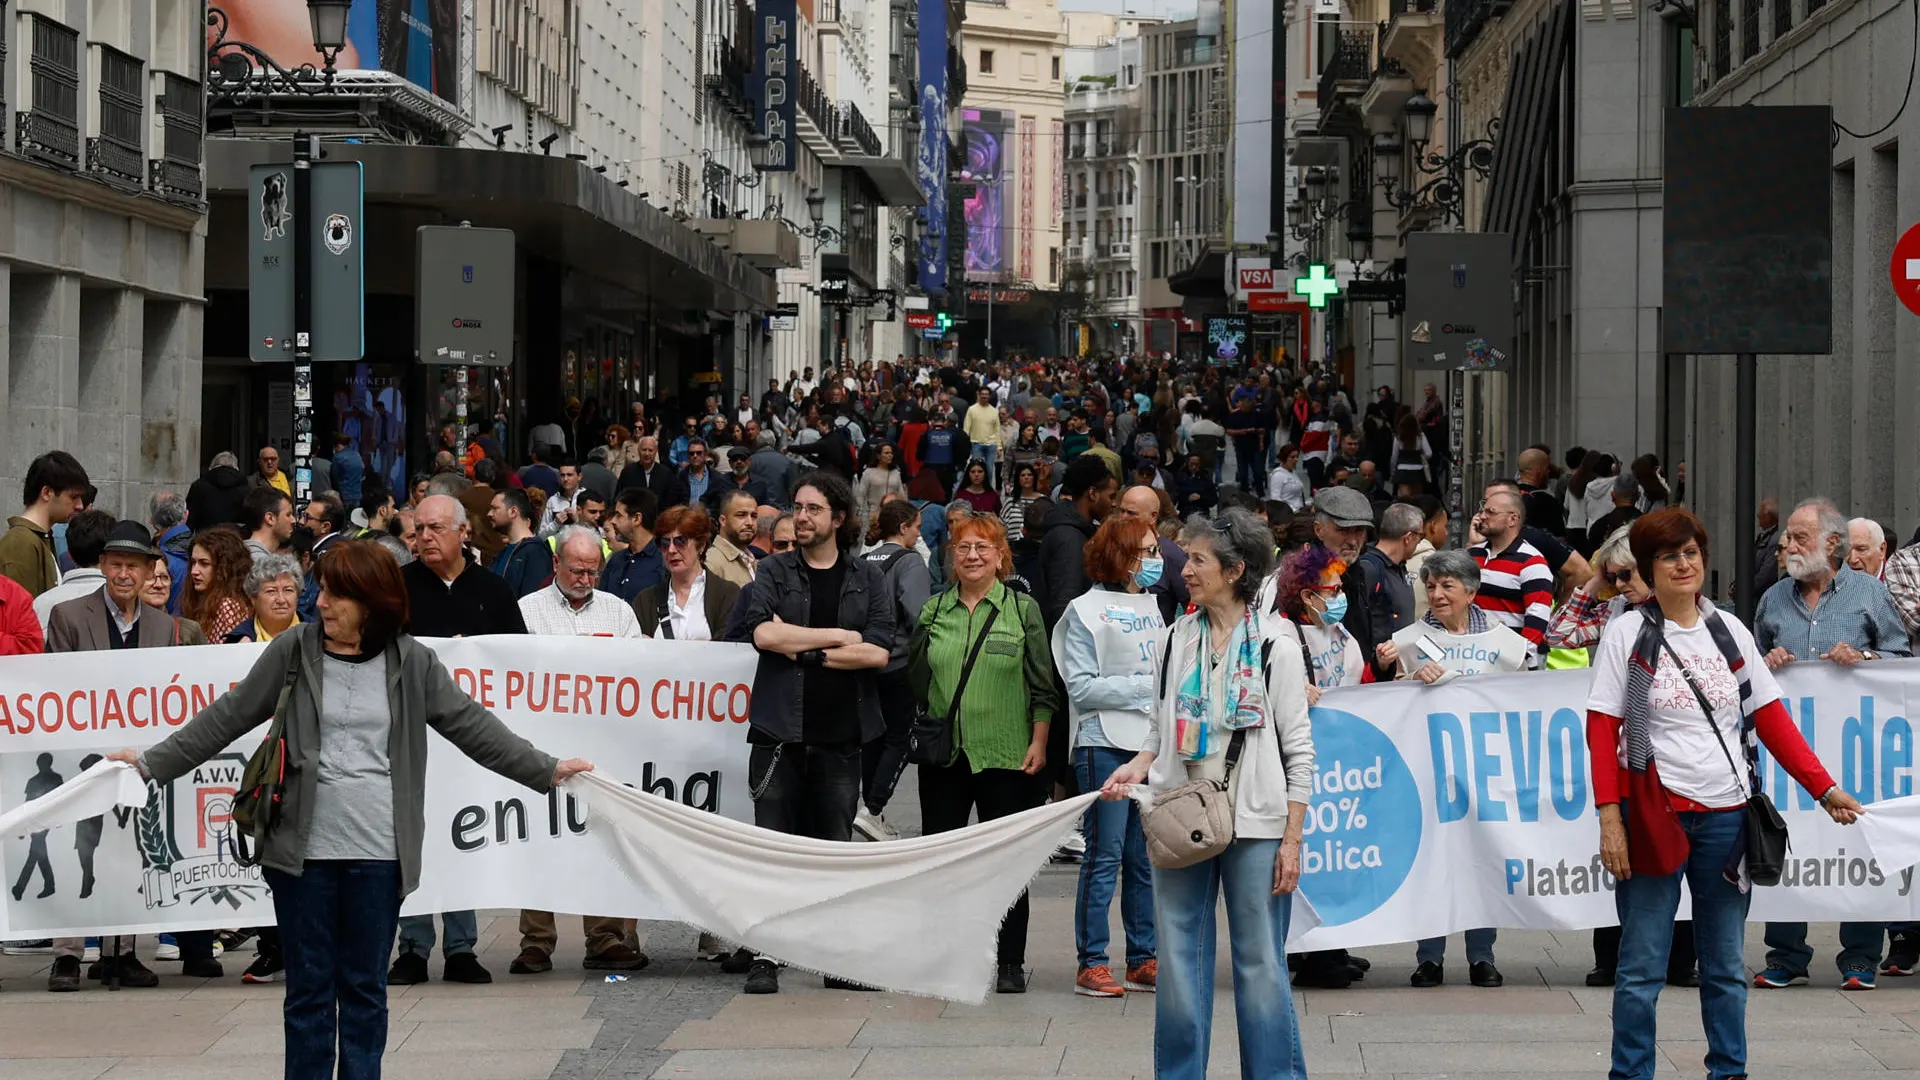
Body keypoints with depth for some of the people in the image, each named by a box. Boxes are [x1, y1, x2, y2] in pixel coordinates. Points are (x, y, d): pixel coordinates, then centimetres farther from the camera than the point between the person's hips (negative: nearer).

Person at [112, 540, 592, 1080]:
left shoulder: (412, 663, 2)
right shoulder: (293, 651, 2)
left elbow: (471, 725, 7)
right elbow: (227, 718, 6)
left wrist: (546, 770, 5)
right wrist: (152, 763, 5)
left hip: (377, 853, 0)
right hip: (304, 849, 0)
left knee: (364, 985, 7)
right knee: (309, 987, 4)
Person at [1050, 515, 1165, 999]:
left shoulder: (1154, 606, 15)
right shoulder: (1086, 610, -3)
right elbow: (1081, 687, -10)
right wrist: (1146, 687, -12)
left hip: (1154, 742, 6)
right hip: (1106, 745, -6)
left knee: (1147, 857, 8)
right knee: (1105, 855, -5)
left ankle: (1143, 959, 15)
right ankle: (1091, 964, -1)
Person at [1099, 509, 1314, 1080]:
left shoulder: (1274, 646, -4)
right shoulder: (1179, 638, 9)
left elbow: (1298, 749, -3)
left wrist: (1292, 840, -7)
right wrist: (1135, 768, -3)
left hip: (1255, 823, -4)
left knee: (1260, 963, 0)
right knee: (1179, 960, 6)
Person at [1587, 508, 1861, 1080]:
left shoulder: (1729, 631, 9)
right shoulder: (1627, 633, -1)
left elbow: (1771, 719, 9)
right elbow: (1601, 731, -4)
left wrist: (1825, 787, 1)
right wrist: (1609, 818, -12)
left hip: (1727, 816, 3)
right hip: (1655, 814, -3)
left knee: (1725, 966, 10)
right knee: (1641, 968, -1)